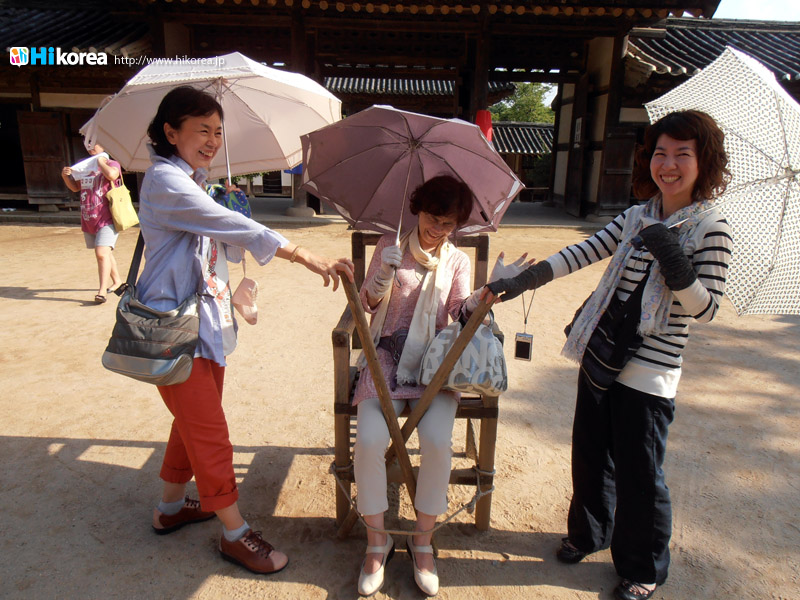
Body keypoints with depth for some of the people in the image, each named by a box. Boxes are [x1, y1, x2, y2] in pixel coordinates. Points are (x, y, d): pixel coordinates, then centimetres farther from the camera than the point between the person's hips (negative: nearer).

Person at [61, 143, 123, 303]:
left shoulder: (111, 163, -3)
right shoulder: (85, 166, 16)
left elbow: (112, 174, -29)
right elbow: (75, 187, 25)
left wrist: (100, 161, -11)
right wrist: (65, 176, 6)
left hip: (106, 219, -8)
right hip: (88, 220, 8)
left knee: (102, 253, -19)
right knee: (105, 253, 18)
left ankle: (102, 291, -19)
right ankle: (117, 281, 34)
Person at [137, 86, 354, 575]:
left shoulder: (192, 184, 16)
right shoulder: (164, 180, -16)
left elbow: (225, 242, 20)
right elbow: (235, 228, -27)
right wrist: (308, 257, -32)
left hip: (207, 324, 10)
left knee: (193, 423, 20)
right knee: (210, 432, -1)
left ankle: (171, 508, 40)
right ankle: (236, 533, 15)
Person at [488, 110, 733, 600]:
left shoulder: (711, 228, -7)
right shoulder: (637, 216, 9)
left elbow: (706, 309, -10)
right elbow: (585, 252, 6)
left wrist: (674, 262, -26)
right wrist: (528, 278, -3)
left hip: (649, 370, -5)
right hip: (601, 354, 5)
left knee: (638, 473, 6)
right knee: (590, 455, 18)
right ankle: (588, 533, 44)